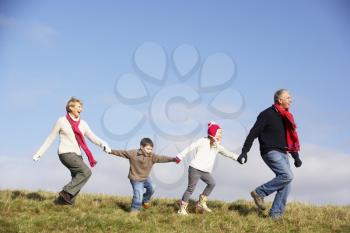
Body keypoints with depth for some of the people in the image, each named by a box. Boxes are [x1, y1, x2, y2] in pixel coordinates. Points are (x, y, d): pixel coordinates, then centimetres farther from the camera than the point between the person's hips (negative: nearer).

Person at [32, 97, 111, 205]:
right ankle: (66, 192, -15)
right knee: (86, 172, -23)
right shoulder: (62, 121, -1)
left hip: (77, 155, 6)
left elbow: (93, 137, 4)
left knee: (77, 181, 3)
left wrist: (103, 144, -17)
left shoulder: (82, 124, 12)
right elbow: (50, 138, 4)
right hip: (66, 153, -6)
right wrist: (39, 153, 4)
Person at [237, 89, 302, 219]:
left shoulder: (287, 117, 18)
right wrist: (244, 152, -14)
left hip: (283, 154, 8)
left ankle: (276, 214, 2)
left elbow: (291, 138, 25)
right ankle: (259, 193, -10)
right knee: (287, 176, -23)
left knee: (286, 184, -2)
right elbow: (253, 133, -9)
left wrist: (296, 157, 19)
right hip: (270, 152, -8)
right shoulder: (267, 114, -6)